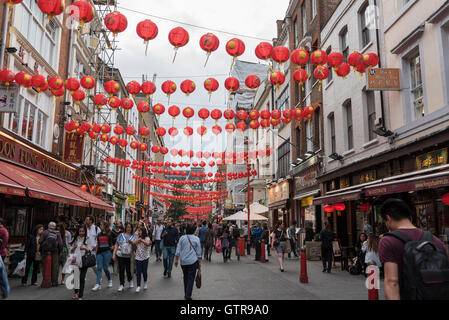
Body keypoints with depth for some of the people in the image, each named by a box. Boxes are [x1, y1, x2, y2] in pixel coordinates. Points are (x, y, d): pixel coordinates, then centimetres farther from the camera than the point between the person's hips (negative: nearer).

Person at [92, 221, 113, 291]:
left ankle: (109, 280, 25)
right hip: (99, 252, 4)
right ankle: (98, 284, -2)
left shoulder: (109, 234, 0)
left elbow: (112, 243, 3)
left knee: (105, 268, -1)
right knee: (99, 268, -2)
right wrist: (96, 251, 13)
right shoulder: (99, 234, 14)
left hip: (107, 252, -4)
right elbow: (97, 244, 18)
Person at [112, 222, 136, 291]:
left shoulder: (133, 236, 7)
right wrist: (114, 254, 3)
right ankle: (122, 285, 11)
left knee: (128, 270, 1)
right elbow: (116, 245, 10)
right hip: (120, 255, 1)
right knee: (121, 269, -1)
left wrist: (131, 242, -22)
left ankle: (130, 281, 30)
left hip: (129, 256, -1)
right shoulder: (121, 235, 8)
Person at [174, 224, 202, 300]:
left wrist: (176, 260, 11)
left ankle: (186, 294, 24)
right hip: (193, 261, -2)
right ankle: (188, 296, -5)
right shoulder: (196, 239, -3)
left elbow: (178, 250, 2)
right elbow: (199, 252, 0)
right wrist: (199, 262, 8)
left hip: (183, 262, 3)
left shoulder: (182, 238, 0)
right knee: (191, 278, 0)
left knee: (185, 278, 16)